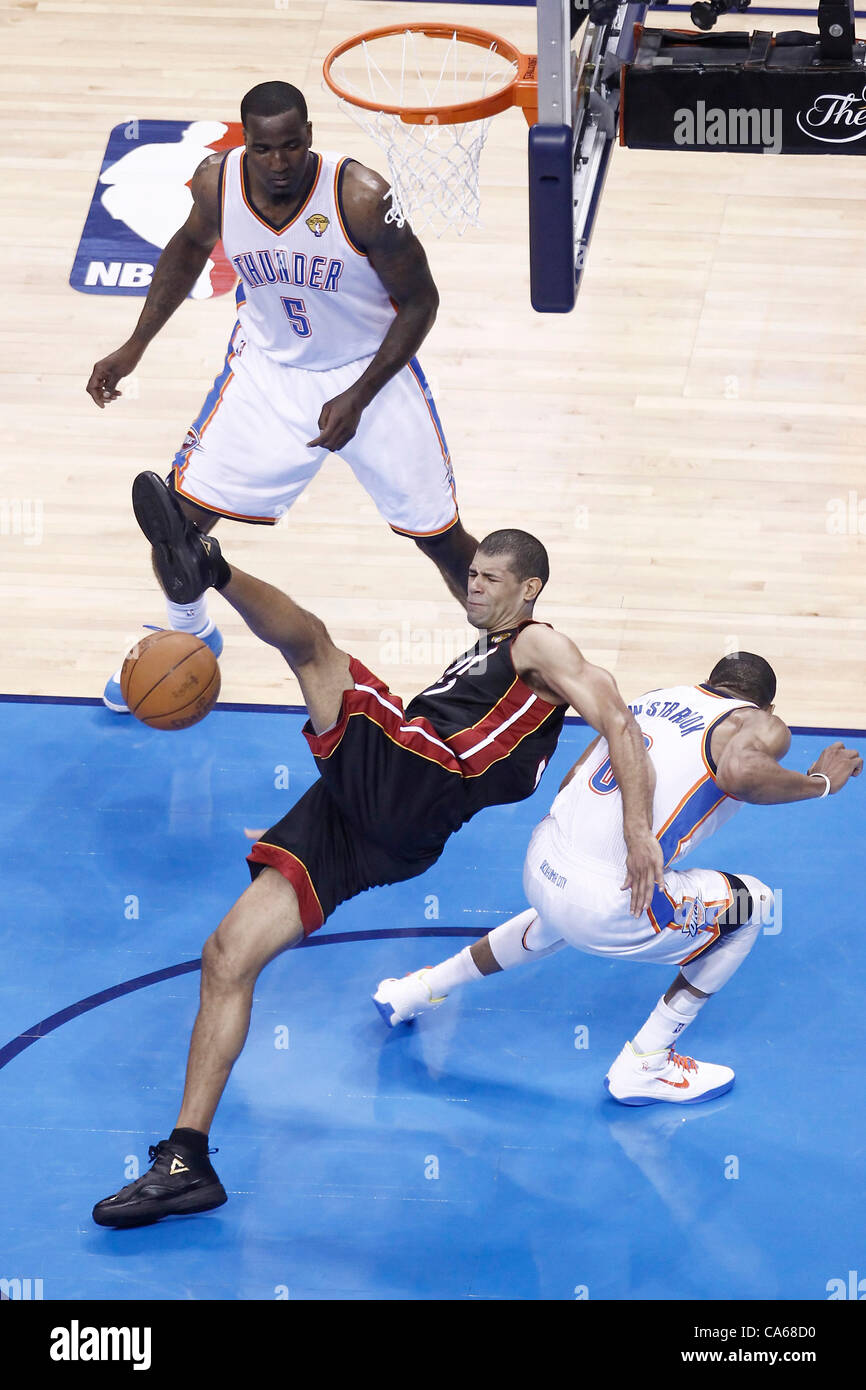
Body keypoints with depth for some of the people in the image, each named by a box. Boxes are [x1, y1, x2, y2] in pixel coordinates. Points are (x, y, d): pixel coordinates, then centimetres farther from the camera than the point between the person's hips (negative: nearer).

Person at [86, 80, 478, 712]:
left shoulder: (361, 198, -30)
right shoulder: (217, 181, -18)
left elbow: (420, 301, -17)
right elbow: (191, 246, 7)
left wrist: (358, 398, -22)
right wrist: (135, 346, 4)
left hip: (371, 370, -3)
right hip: (268, 368, 3)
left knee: (439, 535, 0)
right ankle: (188, 633, 31)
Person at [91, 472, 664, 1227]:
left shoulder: (539, 646, 10)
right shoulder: (480, 660, 36)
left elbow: (618, 722, -3)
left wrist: (637, 831, -15)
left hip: (414, 781, -8)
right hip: (358, 807, 8)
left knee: (311, 639, -20)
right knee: (227, 957, -1)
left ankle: (209, 565, -50)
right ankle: (187, 1161, -3)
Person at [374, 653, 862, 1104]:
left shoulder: (657, 696, 19)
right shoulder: (762, 725, -1)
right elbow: (740, 773, -25)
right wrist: (820, 781, -8)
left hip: (542, 864, 8)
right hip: (603, 906, -8)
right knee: (752, 904, 13)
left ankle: (419, 990, 51)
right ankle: (644, 1064, 14)